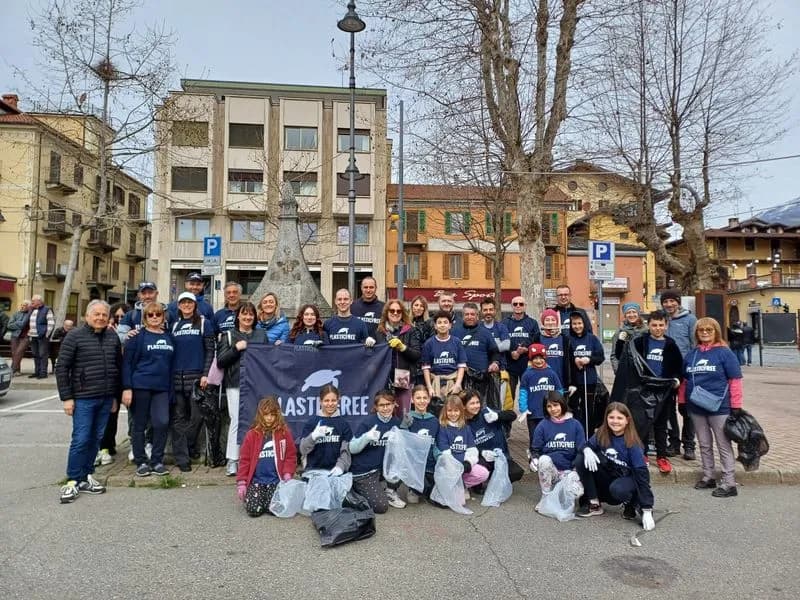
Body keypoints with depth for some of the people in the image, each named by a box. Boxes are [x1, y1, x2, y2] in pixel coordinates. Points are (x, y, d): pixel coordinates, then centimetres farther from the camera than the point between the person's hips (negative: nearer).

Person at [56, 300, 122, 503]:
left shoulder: (113, 337, 8)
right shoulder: (75, 337, -5)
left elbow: (119, 366, 15)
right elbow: (62, 368, -5)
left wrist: (116, 395, 13)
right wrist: (66, 397, -9)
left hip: (106, 398, 5)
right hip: (83, 398, -4)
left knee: (96, 438, 11)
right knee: (80, 439, -4)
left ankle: (86, 477, 22)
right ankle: (73, 481, 7)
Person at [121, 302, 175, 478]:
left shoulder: (168, 337, 10)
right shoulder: (138, 336, -2)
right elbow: (127, 362, -5)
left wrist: (171, 387, 10)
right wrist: (126, 388, -12)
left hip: (162, 388, 3)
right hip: (141, 386, -3)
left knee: (162, 422, -7)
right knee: (140, 425, 6)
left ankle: (157, 461, 9)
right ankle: (141, 462, 20)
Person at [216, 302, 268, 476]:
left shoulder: (261, 335, 16)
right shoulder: (228, 335, 9)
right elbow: (220, 361, 1)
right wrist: (236, 348, -10)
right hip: (235, 384, -2)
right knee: (237, 420, -6)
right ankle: (232, 461, 3)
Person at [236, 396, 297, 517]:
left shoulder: (285, 432, 1)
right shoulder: (252, 434, 2)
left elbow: (291, 456, 3)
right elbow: (244, 459, 4)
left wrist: (287, 475, -9)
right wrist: (241, 482, 0)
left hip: (277, 480, 0)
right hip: (256, 480, 1)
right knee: (254, 510, -15)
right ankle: (247, 495, 20)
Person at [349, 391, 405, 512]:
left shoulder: (396, 422, -1)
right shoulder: (368, 422, -15)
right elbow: (352, 449, -13)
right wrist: (367, 437, -30)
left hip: (383, 467, 5)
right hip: (363, 471, -5)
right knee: (381, 506, -17)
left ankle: (390, 491, 5)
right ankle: (359, 489, 11)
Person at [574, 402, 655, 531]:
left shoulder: (632, 443, -21)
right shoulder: (602, 434, -9)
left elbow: (641, 472, -24)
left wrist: (647, 510, -31)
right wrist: (587, 450, -29)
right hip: (606, 477, 4)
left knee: (617, 489, -40)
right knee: (581, 460, -20)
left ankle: (632, 503, -1)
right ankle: (594, 504, -7)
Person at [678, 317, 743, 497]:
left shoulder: (724, 353, -6)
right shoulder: (691, 355, 9)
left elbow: (735, 380, -8)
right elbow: (685, 381, 15)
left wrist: (736, 406, -11)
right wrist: (682, 402, 12)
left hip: (720, 407, -5)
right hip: (696, 408, 5)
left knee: (724, 446, 3)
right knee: (704, 445, 14)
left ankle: (729, 484, 8)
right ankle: (708, 477, 26)